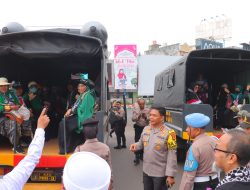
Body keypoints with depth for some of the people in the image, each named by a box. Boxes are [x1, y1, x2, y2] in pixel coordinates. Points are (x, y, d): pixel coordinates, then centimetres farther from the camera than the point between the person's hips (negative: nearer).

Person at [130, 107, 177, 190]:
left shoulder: (168, 133, -19)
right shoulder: (146, 129, 0)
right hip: (146, 171, 6)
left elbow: (172, 155, -17)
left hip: (160, 173, -5)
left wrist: (170, 175, -17)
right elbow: (141, 143, 15)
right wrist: (135, 146, -9)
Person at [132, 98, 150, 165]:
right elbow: (133, 119, -6)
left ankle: (141, 155, 27)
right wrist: (138, 117, -24)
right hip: (138, 128, -1)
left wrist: (145, 117, -23)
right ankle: (137, 157, -1)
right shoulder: (135, 110, 2)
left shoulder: (148, 110, 1)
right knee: (137, 142, -5)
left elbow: (149, 119, -4)